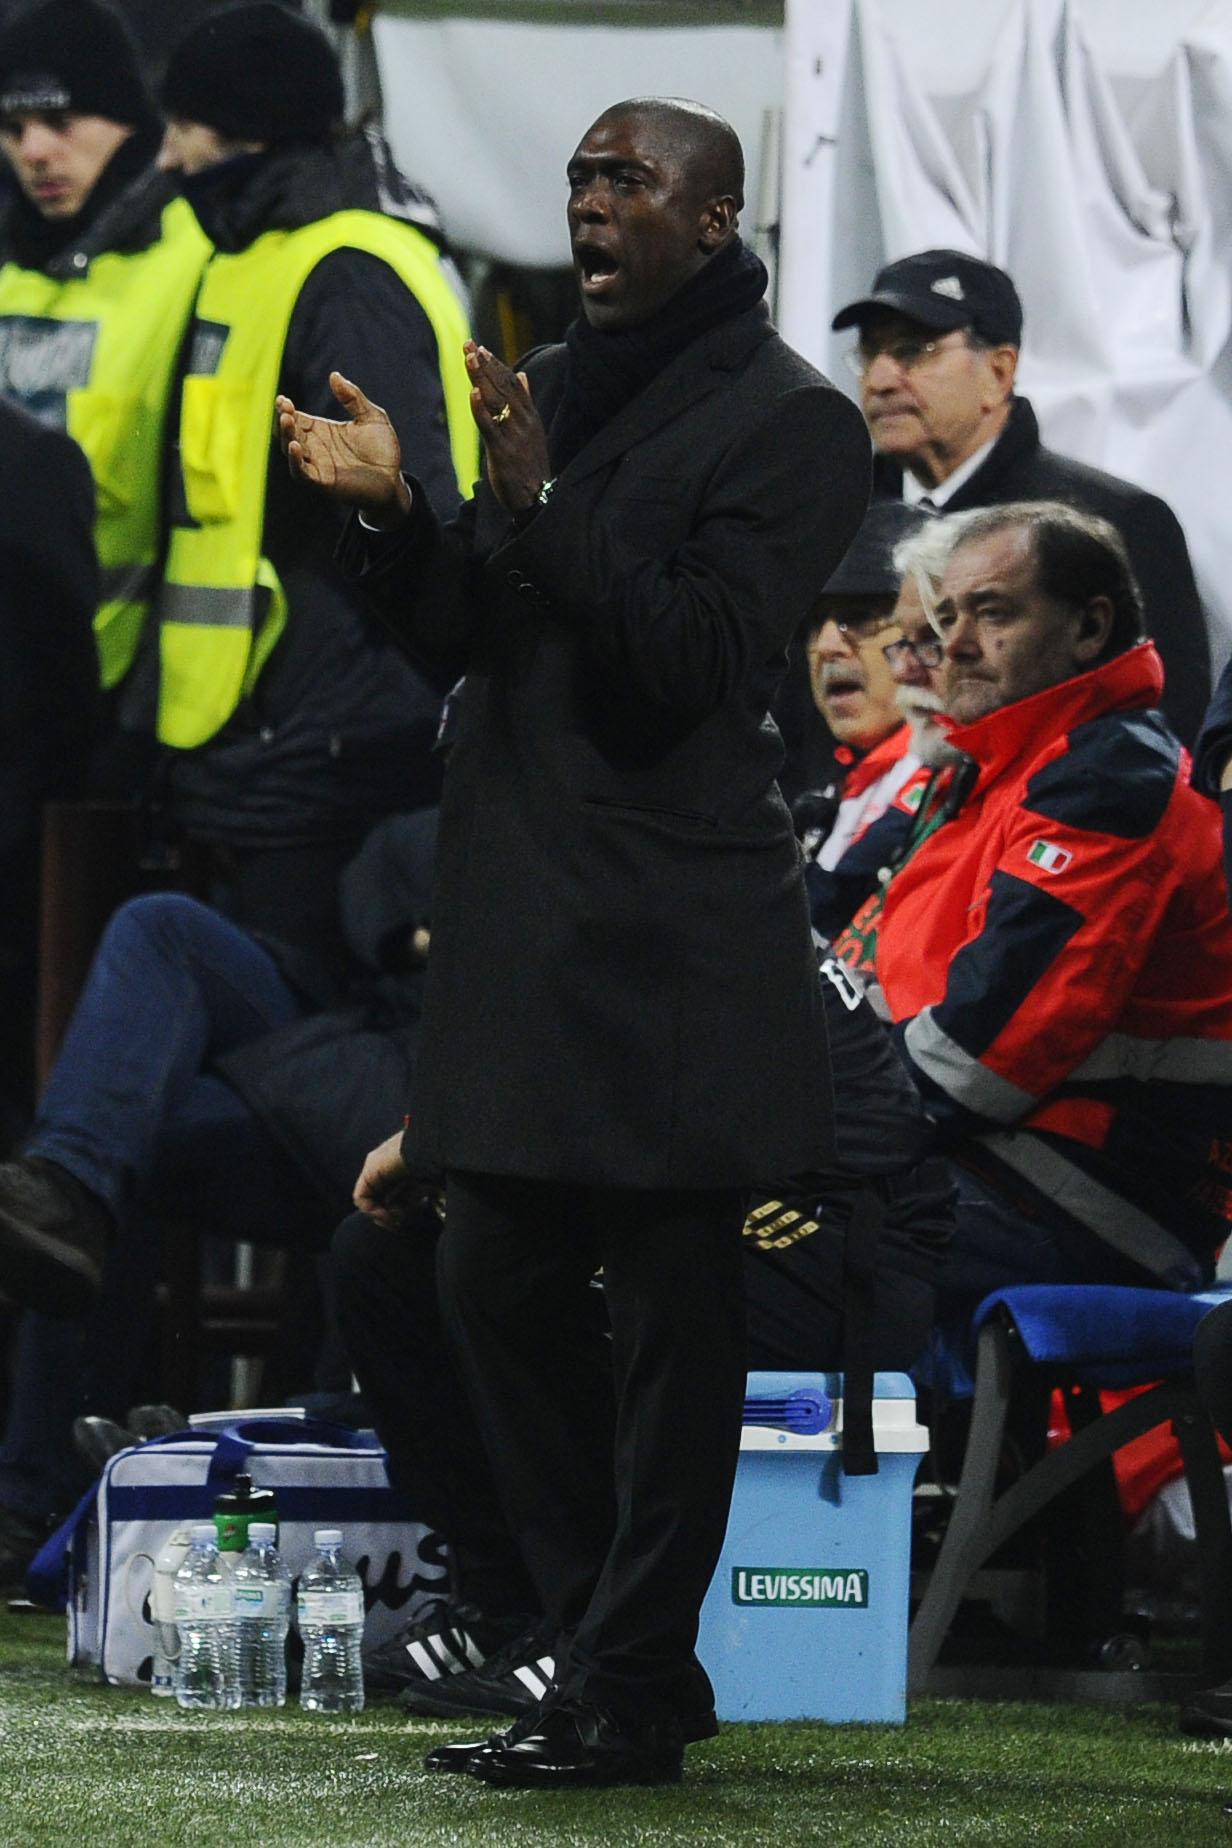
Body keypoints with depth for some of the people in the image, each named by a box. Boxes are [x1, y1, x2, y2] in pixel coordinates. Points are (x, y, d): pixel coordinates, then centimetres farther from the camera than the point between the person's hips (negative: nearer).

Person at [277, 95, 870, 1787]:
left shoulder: (786, 421, -7)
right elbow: (467, 639, 16)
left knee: (671, 1319, -3)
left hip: (670, 934, -8)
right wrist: (391, 514, -2)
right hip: (519, 917, 8)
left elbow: (701, 660, -16)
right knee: (499, 1288, 10)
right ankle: (618, 1645, 20)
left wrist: (540, 506, -23)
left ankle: (628, 1696, 0)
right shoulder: (549, 391, 16)